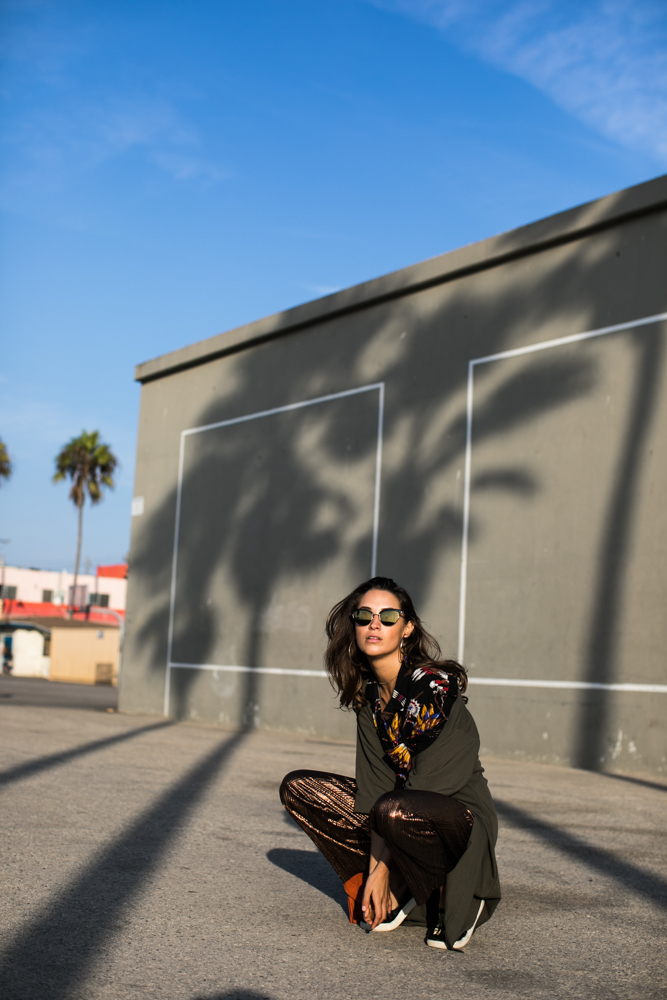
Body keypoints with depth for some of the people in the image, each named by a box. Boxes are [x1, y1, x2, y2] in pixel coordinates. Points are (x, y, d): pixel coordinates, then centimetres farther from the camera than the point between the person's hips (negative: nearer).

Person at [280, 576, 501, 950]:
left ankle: (452, 895, -7)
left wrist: (382, 867, -19)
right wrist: (373, 868, -14)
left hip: (461, 813, -7)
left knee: (396, 811, -39)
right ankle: (397, 892, 3)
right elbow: (375, 782, -5)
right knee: (298, 787, -2)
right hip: (406, 804, 7)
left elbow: (424, 781, -21)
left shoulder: (434, 685, -21)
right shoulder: (367, 691, 0)